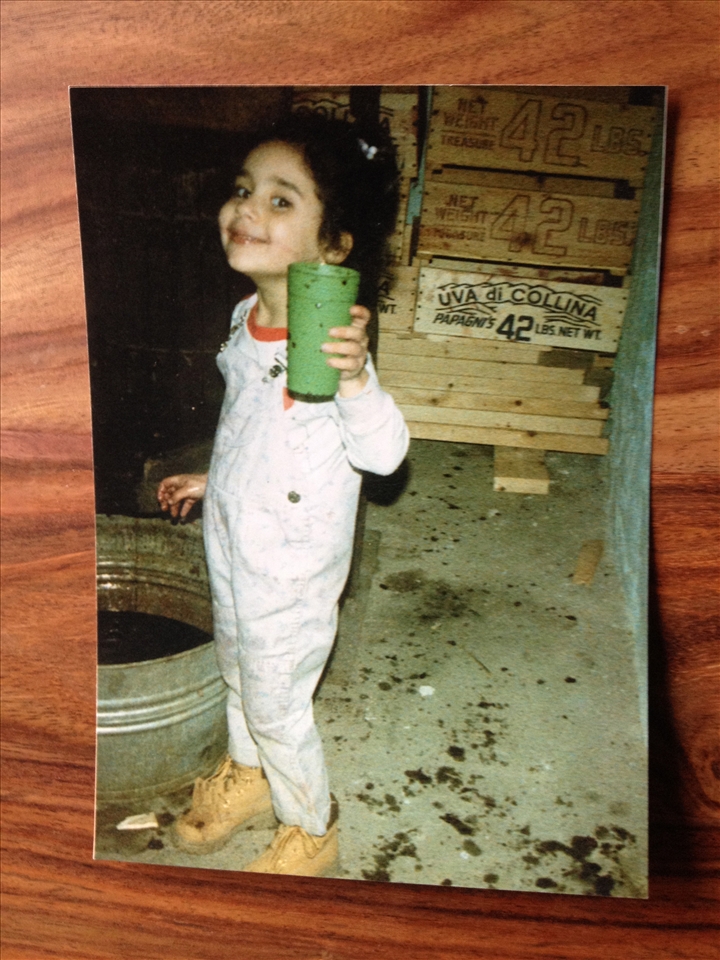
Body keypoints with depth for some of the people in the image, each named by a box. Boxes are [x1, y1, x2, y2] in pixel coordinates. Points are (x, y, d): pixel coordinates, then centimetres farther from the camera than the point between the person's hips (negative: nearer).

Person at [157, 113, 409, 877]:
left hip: (292, 566, -7)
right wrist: (211, 479, 21)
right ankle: (246, 772, 56)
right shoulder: (246, 318, -4)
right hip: (229, 541, 7)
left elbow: (382, 454, -32)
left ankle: (310, 828, 39)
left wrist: (354, 377, -49)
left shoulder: (333, 341, -28)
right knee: (236, 669, 27)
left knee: (275, 704, 11)